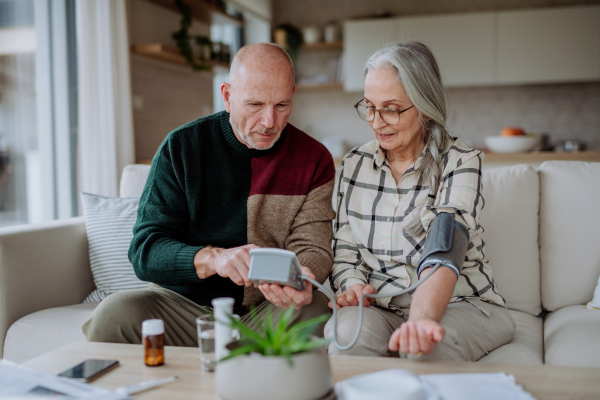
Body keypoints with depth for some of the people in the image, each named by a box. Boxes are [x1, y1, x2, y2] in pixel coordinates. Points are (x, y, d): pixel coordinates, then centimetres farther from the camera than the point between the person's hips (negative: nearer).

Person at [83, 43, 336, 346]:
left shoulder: (314, 161, -1)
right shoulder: (180, 147, -4)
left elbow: (313, 248, -1)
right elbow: (145, 251, -10)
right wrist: (213, 258, -31)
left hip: (269, 310, 1)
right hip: (184, 304, 0)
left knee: (316, 310, -31)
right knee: (115, 313, -28)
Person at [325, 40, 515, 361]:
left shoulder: (460, 162, -8)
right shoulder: (355, 164, 6)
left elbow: (443, 253, -24)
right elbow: (344, 251, 9)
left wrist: (422, 319, -44)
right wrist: (352, 286, -15)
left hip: (461, 304, -3)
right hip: (379, 307, 3)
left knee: (423, 347, -37)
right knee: (348, 329, -31)